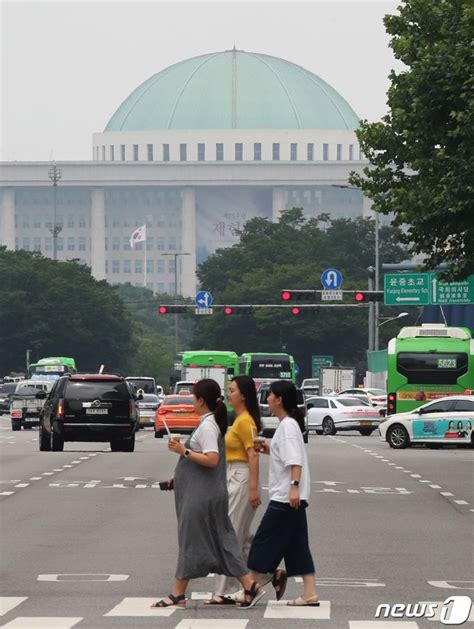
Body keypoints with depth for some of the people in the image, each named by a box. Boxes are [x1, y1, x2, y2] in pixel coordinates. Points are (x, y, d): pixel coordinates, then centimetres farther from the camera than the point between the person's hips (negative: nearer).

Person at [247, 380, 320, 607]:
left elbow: (295, 461, -23)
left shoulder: (287, 426, -13)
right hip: (293, 496, 10)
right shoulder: (289, 424, 17)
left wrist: (294, 486, -32)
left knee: (264, 542, -2)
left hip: (285, 496, -10)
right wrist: (269, 450, 15)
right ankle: (310, 593, 5)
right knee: (297, 545, 8)